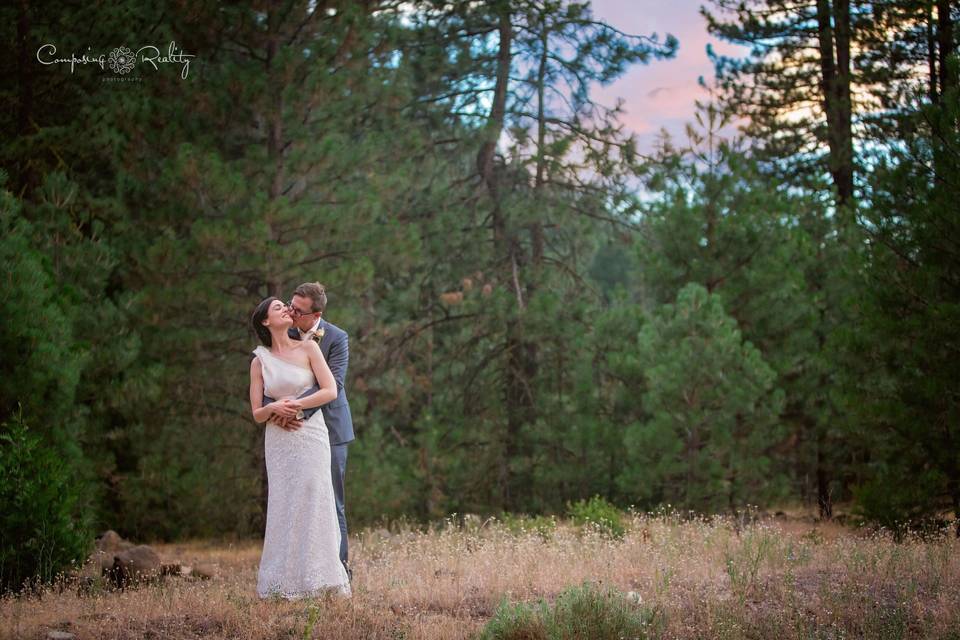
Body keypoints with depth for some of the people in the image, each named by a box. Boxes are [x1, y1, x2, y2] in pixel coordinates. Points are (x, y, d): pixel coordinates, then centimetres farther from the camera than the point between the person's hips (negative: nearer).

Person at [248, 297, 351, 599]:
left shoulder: (308, 348, 2)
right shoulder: (260, 361, 7)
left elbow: (330, 390, -5)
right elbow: (257, 413, 6)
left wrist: (296, 405, -12)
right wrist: (274, 408, -16)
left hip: (310, 435, -2)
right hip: (278, 441, 2)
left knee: (312, 502, -6)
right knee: (284, 506, 0)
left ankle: (316, 577, -2)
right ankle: (286, 581, 4)